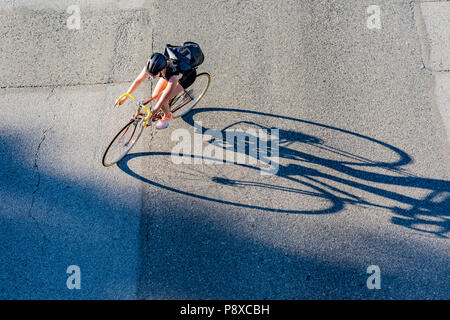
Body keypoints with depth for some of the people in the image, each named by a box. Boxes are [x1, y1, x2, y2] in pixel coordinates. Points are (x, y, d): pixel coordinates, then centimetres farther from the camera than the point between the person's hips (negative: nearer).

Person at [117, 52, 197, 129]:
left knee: (161, 100, -16)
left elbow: (165, 97, -42)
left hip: (186, 76, -5)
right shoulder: (151, 67, -32)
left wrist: (153, 111, -40)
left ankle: (167, 117, 15)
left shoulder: (173, 74, -47)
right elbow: (138, 80, -18)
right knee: (155, 96, -2)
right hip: (168, 73, 5)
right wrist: (125, 96, -15)